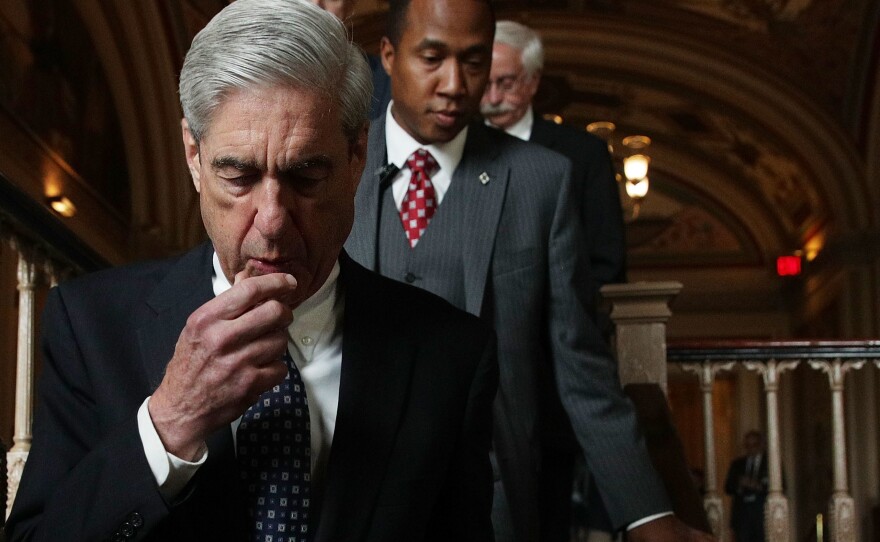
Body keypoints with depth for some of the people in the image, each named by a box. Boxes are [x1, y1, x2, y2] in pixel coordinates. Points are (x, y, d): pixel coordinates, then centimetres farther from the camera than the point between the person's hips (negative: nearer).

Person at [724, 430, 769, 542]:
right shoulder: (737, 464, 17)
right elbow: (728, 488, 13)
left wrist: (760, 487, -15)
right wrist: (739, 485, -9)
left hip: (762, 512, -2)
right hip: (741, 513, 2)